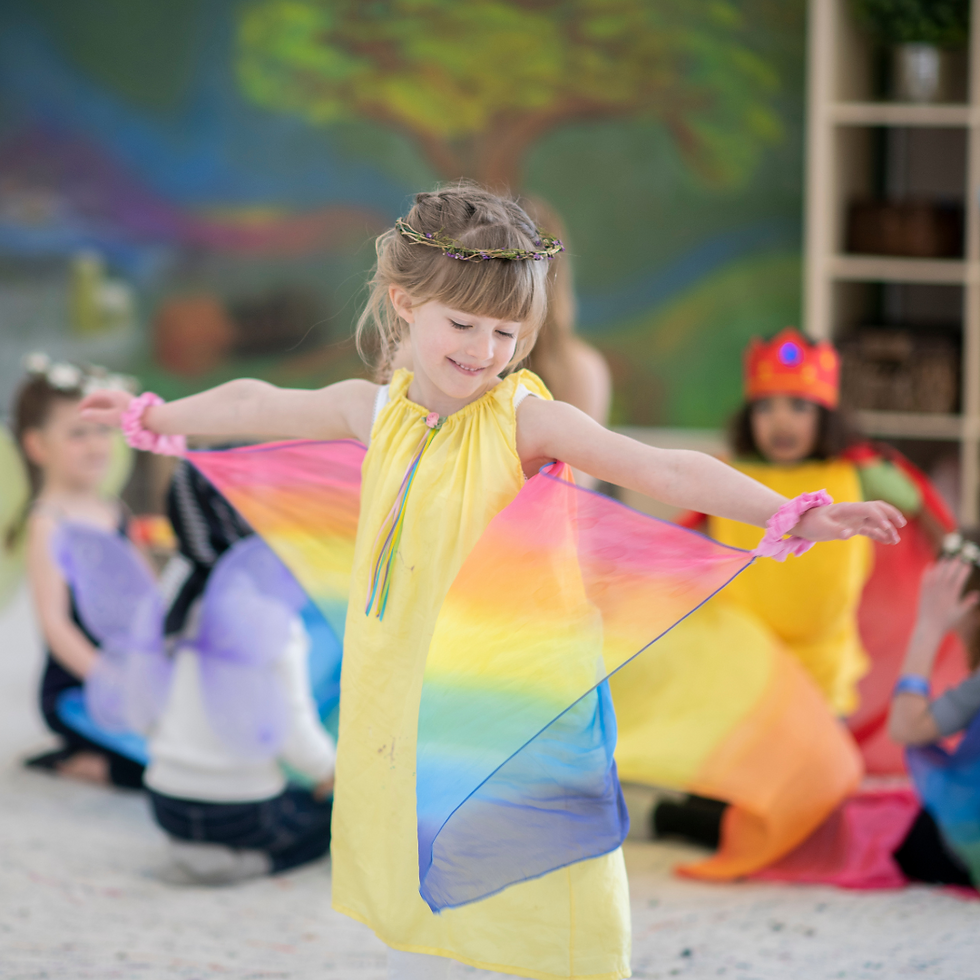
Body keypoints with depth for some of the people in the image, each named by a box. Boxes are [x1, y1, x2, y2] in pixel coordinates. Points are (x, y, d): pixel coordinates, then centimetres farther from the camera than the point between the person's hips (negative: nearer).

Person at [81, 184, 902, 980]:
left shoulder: (524, 419, -13)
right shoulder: (375, 411, 4)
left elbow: (665, 471, -22)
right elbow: (259, 406, 22)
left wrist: (793, 516, -33)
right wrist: (155, 417, 38)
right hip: (402, 700, 5)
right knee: (407, 898, 16)